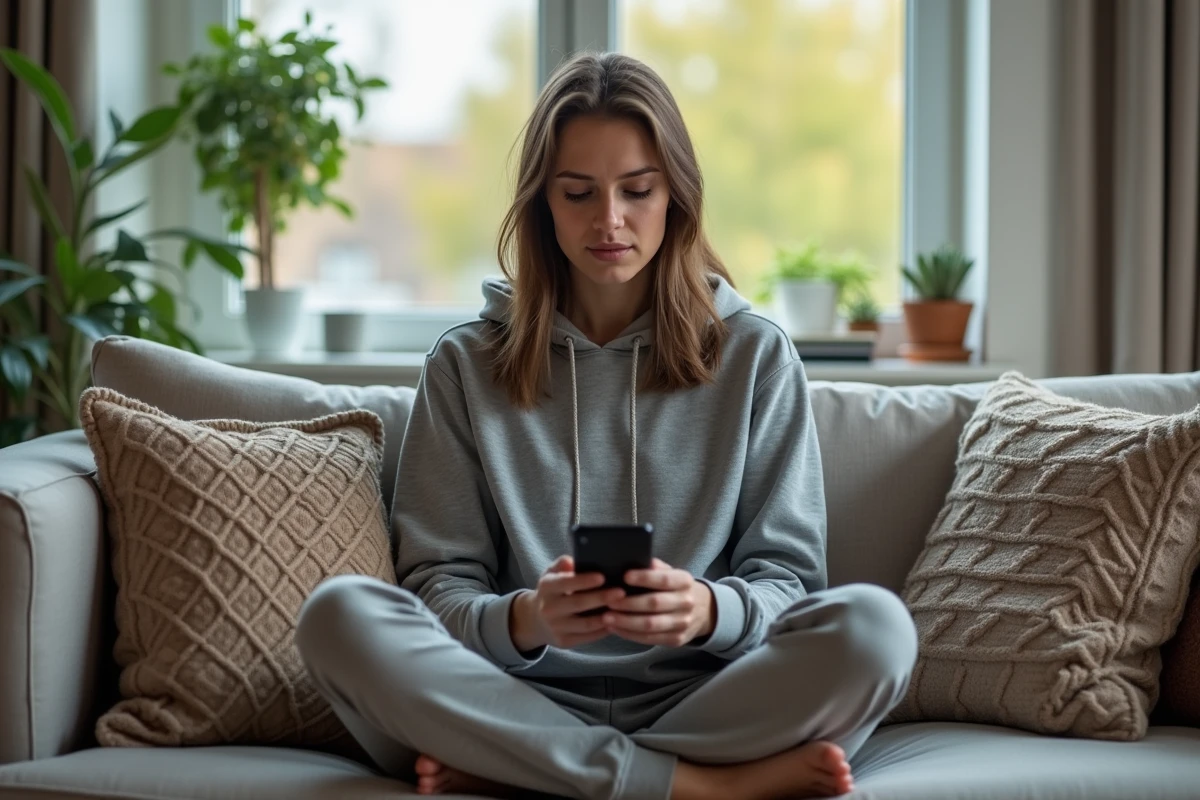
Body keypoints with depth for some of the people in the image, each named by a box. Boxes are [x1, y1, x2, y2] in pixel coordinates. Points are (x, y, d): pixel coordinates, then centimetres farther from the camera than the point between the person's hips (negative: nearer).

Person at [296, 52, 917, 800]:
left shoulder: (757, 358, 9)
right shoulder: (466, 366, 9)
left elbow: (787, 577, 5)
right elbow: (438, 585, 3)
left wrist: (707, 610, -20)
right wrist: (524, 619, -21)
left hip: (704, 701, 0)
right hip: (523, 704, 1)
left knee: (873, 625, -29)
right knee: (340, 614, -28)